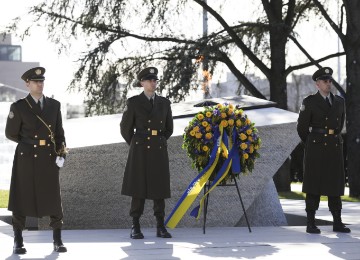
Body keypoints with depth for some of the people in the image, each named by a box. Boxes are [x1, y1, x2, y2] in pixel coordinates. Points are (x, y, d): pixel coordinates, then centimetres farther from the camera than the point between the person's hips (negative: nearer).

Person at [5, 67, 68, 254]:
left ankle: (57, 241, 10)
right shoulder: (18, 107, -5)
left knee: (54, 199, 3)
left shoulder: (54, 105, 6)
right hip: (27, 159, -3)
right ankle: (18, 242, 12)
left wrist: (61, 153, -4)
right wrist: (30, 143, 9)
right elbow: (11, 134, 3)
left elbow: (59, 132, 8)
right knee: (22, 198, 3)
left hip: (49, 159, 3)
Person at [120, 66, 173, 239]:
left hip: (159, 151, 3)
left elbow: (169, 128, 20)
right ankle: (135, 227, 2)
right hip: (140, 152, -3)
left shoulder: (164, 103, 9)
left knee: (159, 188, 3)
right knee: (138, 188, -3)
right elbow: (125, 128, 5)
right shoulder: (133, 102, -1)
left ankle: (160, 227, 7)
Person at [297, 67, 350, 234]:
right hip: (315, 149, -4)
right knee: (313, 184, -3)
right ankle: (311, 223, -1)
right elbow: (302, 127, 2)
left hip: (334, 147, 4)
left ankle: (337, 222, 8)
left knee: (335, 183, 5)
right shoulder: (309, 102, -4)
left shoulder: (339, 101, 10)